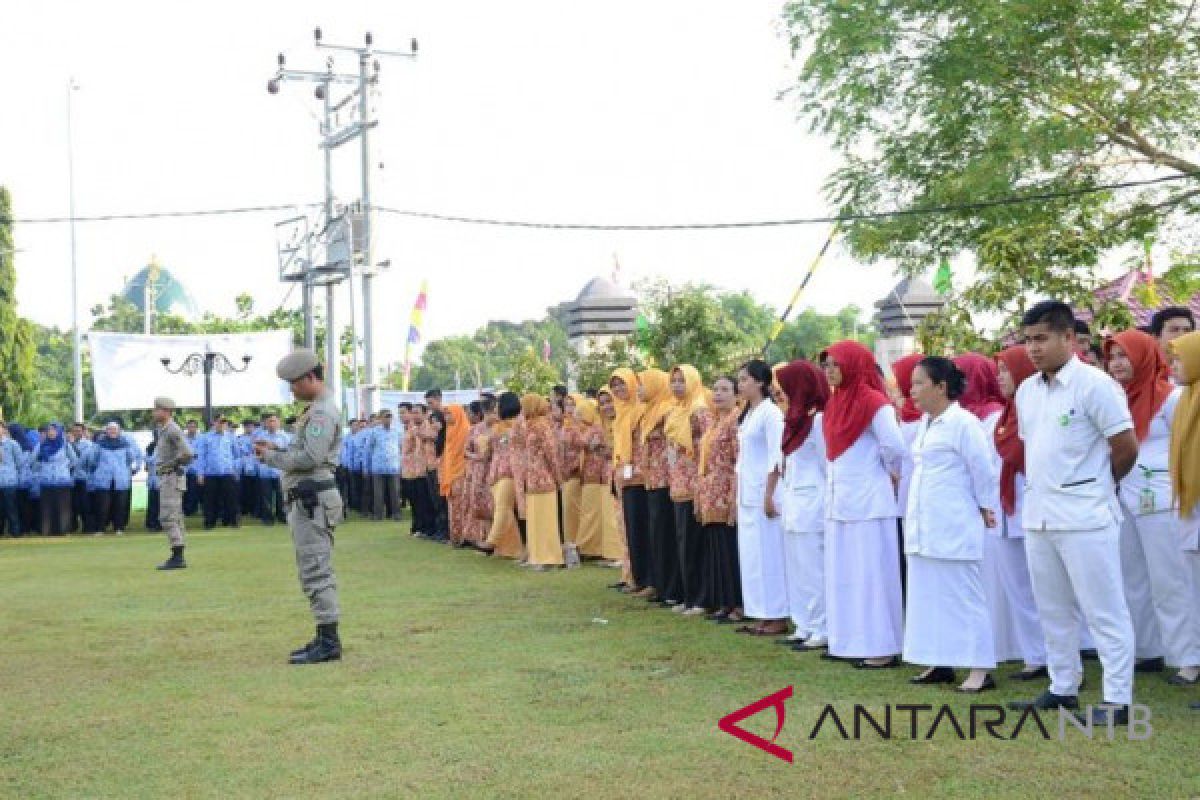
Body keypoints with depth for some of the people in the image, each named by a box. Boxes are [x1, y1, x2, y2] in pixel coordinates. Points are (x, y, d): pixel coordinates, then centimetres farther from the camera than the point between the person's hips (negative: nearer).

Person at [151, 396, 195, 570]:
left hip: (172, 478, -10)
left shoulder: (172, 430, -16)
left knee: (168, 518, -12)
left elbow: (187, 454, -24)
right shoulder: (162, 430, 15)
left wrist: (170, 464, -15)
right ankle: (178, 557, 15)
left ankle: (177, 557, -12)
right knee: (175, 518, 11)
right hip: (165, 478, 10)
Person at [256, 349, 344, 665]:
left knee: (316, 571, -9)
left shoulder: (322, 411, -14)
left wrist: (270, 456, -11)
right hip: (307, 498, 11)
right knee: (314, 571, 14)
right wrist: (275, 450, 10)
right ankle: (325, 637, 19)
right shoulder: (317, 409, 19)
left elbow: (309, 457, -22)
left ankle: (328, 642, -7)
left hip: (313, 499, -11)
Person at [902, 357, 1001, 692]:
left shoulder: (963, 422, -13)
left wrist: (986, 509, 1)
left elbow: (984, 470, -9)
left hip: (954, 529, -9)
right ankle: (939, 663, 20)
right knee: (928, 595, 11)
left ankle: (980, 668, 0)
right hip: (922, 527, 9)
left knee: (963, 596, -5)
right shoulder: (924, 424, 14)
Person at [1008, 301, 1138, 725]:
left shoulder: (1094, 384, -10)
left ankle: (1118, 699, 4)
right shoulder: (1026, 391, 10)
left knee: (1104, 611, -1)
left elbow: (1126, 448, -8)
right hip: (1037, 516, 7)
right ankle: (1062, 688, 27)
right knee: (1053, 610, 15)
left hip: (1086, 519, -7)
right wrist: (1042, 485, 12)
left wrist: (1097, 485, 6)